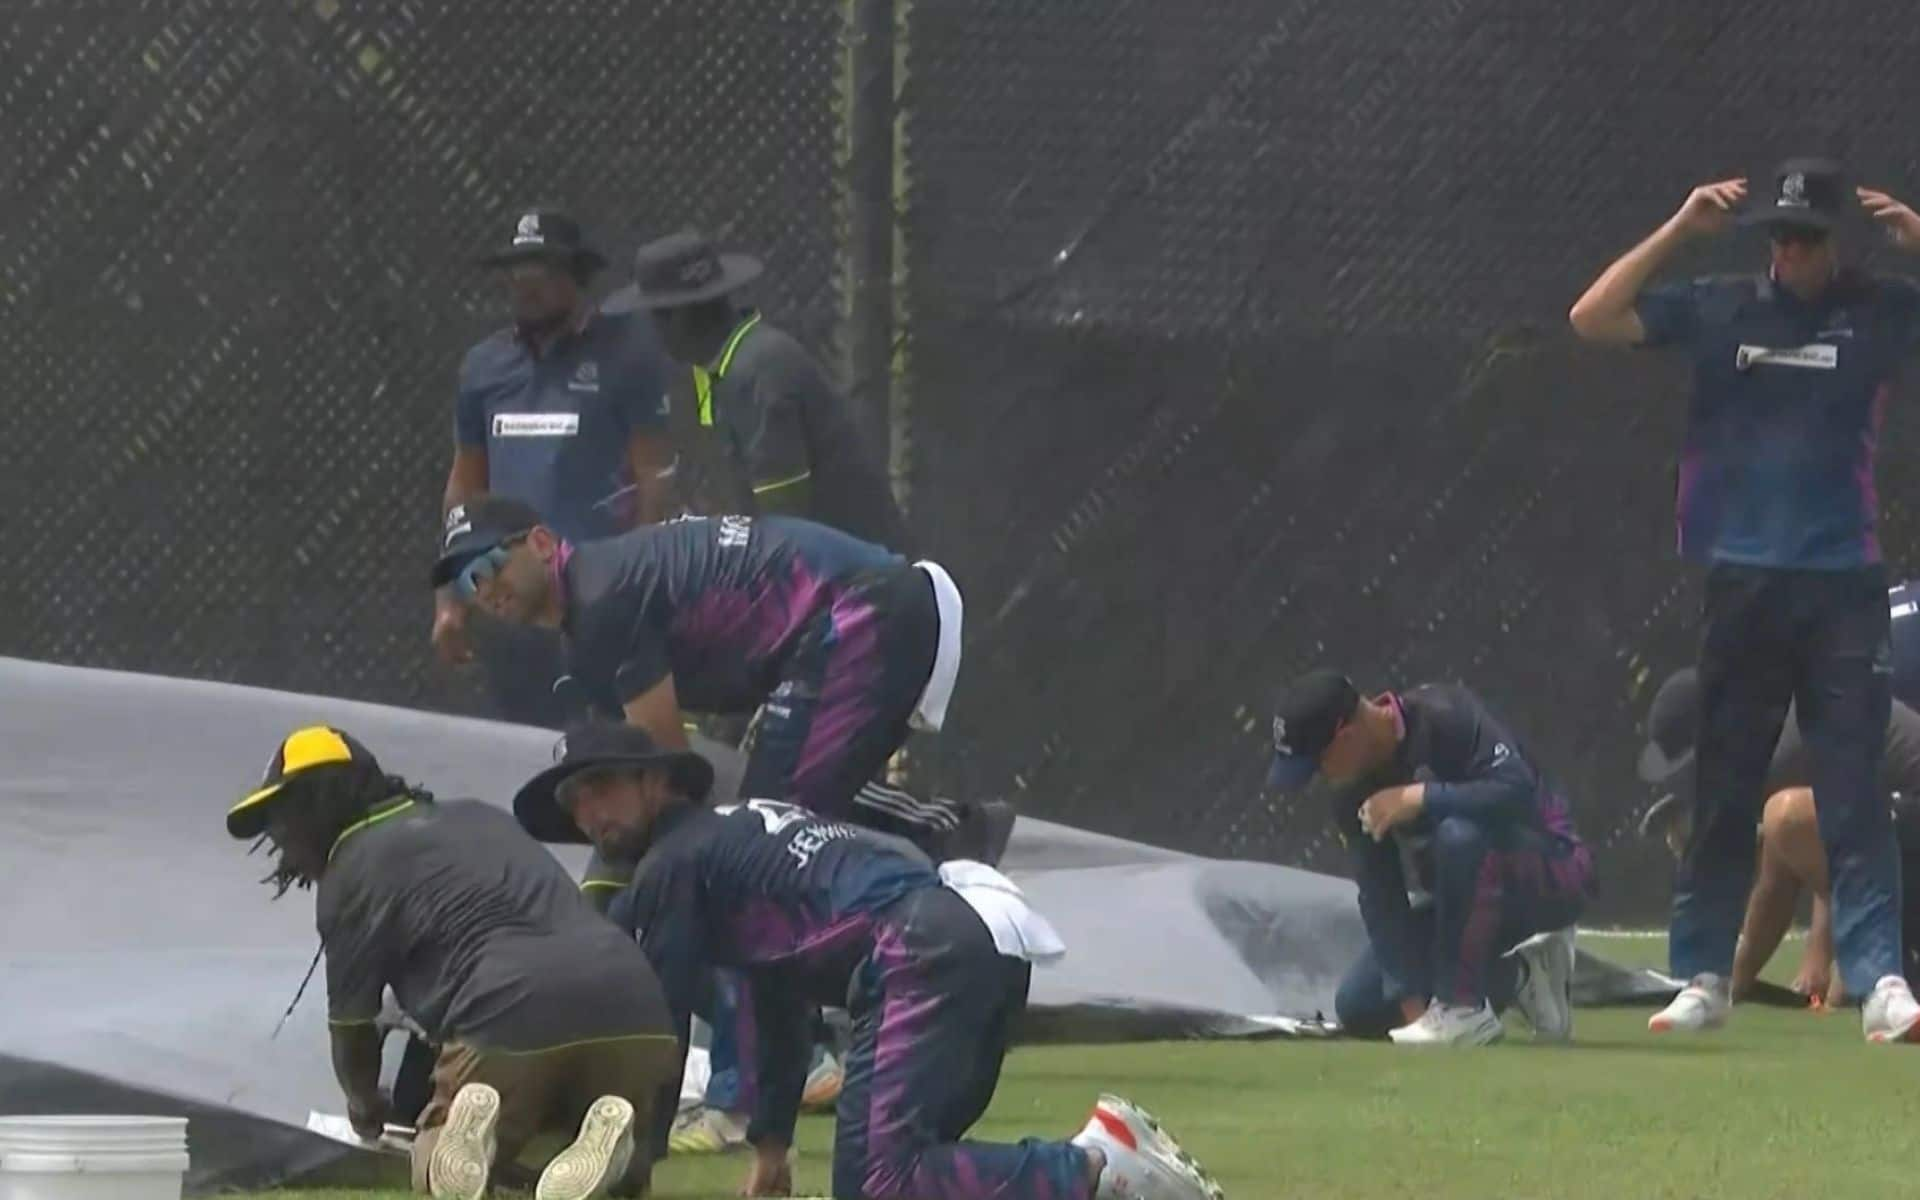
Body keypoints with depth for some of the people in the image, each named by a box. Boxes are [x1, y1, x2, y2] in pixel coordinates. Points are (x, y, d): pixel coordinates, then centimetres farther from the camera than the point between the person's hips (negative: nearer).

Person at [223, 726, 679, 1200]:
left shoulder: (351, 872, 13)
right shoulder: (480, 818, 31)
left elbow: (352, 1023, 18)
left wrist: (364, 1104, 40)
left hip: (512, 1019, -5)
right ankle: (604, 1141, -12)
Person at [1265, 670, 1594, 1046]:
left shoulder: (1445, 718, -26)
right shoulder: (1352, 791, -7)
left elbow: (1517, 789, -38)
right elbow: (1379, 899, -11)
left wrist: (1418, 797, -34)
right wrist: (1411, 1003, -19)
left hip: (1551, 877, -8)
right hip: (1462, 900, 8)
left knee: (1460, 834, -39)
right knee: (1358, 1010, 1)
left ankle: (1465, 1009, -27)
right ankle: (1515, 979, 10)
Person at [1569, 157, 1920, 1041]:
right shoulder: (1717, 310, 6)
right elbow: (1592, 319, 0)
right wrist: (1679, 231, -5)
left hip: (1843, 588, -2)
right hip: (1742, 585, 2)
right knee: (1723, 794, 7)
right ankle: (1702, 978, 14)